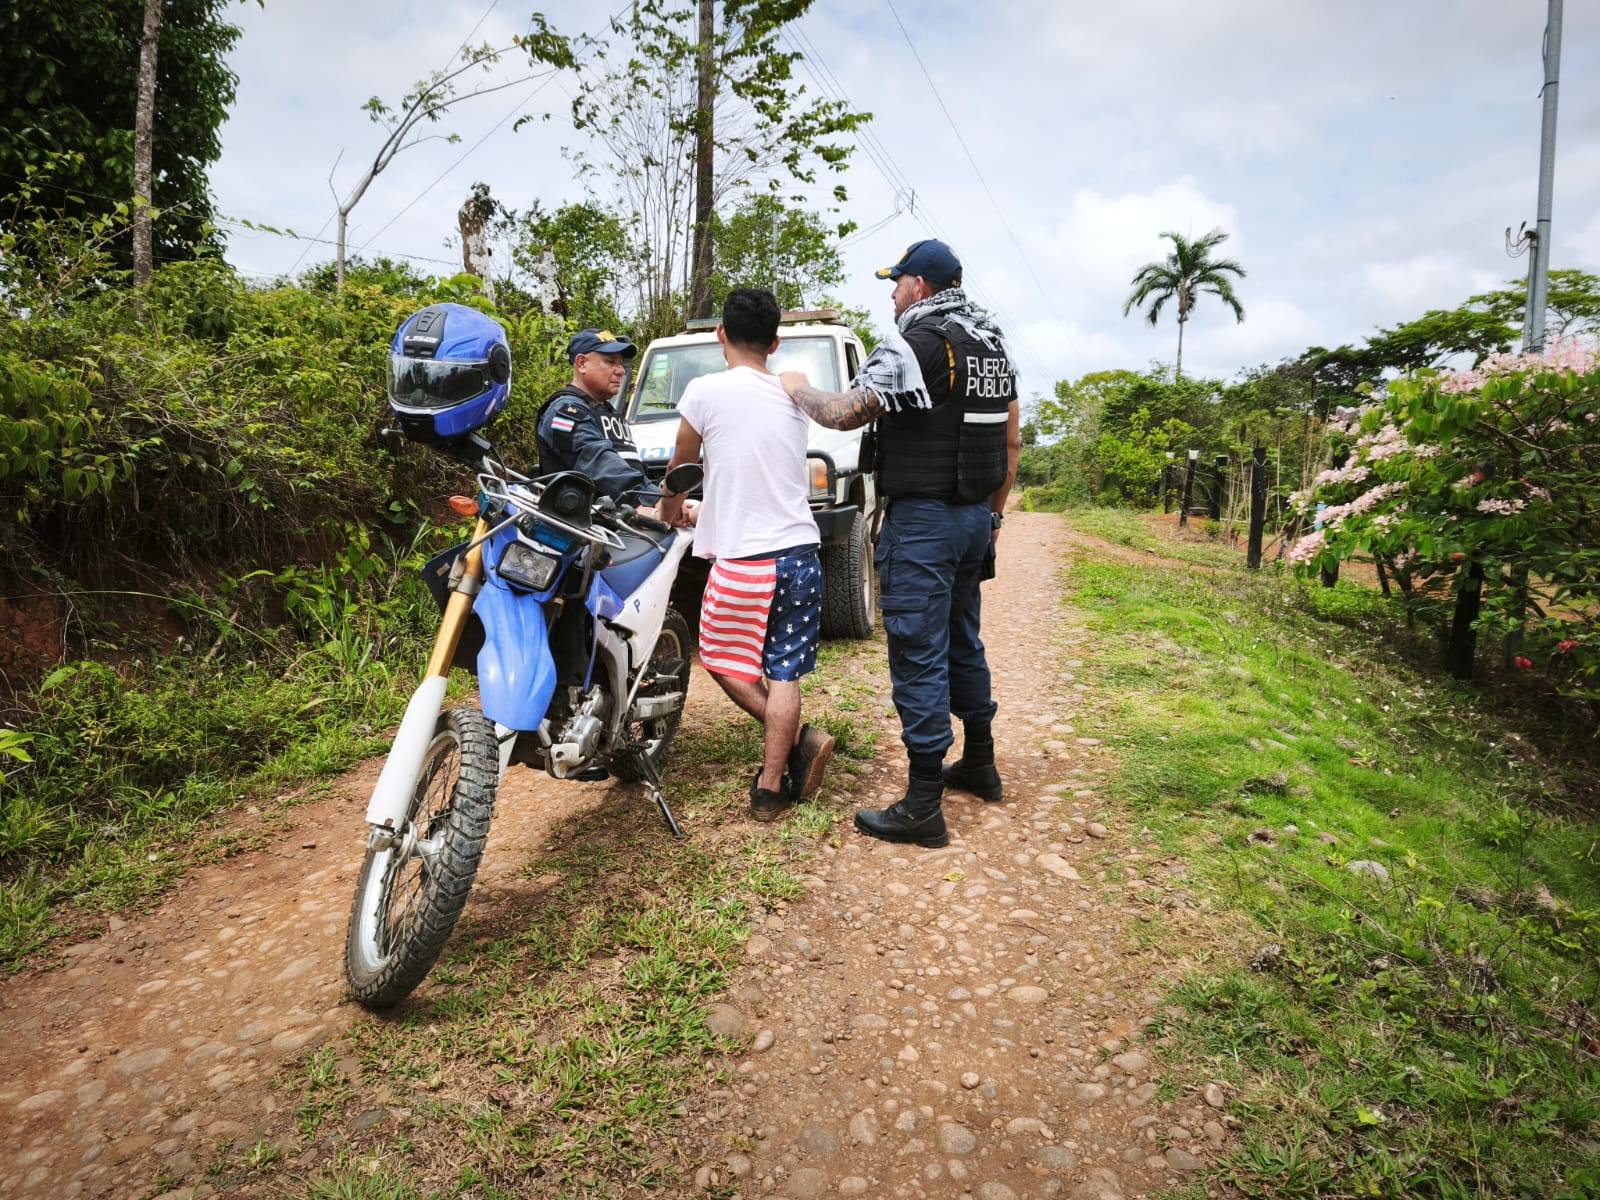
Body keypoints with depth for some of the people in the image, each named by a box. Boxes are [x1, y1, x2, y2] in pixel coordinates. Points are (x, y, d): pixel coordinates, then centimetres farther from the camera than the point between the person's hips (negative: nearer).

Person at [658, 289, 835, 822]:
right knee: (784, 673, 8)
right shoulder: (794, 396, 10)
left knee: (723, 660, 14)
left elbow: (680, 468, 8)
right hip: (800, 553, 5)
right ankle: (771, 788, 10)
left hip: (742, 561, -5)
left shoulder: (705, 391, -7)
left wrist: (669, 510, 29)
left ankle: (797, 740, 5)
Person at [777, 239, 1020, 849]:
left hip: (923, 519, -9)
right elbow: (1011, 441, 16)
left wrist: (799, 389, 5)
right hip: (976, 514, 9)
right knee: (962, 642, 20)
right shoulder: (993, 343, 13)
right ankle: (979, 764, 32)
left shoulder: (914, 344, -13)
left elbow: (844, 413, -15)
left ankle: (923, 806, 0)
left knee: (919, 656, -5)